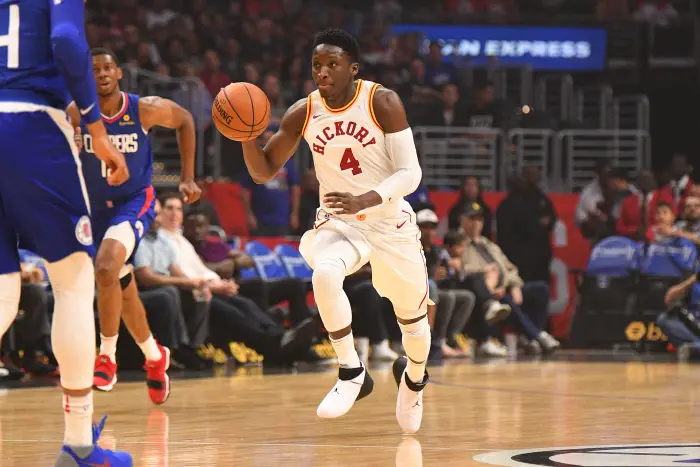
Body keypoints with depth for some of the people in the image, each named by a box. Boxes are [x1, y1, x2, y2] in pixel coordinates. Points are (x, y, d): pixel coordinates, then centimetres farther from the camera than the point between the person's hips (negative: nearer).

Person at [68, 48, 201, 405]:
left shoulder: (145, 110, -15)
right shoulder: (76, 114, -14)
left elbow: (184, 120, 4)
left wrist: (188, 178, 2)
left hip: (135, 201, -3)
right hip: (96, 206, 3)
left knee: (105, 269, -30)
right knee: (124, 292, 15)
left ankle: (107, 356, -17)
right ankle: (155, 357, 40)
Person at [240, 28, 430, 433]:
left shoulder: (382, 103, -16)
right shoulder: (303, 114, -7)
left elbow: (410, 173, -19)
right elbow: (263, 172, 1)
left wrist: (364, 200, -35)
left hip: (391, 222, -1)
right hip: (337, 222, 1)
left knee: (412, 319, 14)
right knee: (324, 274, -34)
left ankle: (414, 376, 50)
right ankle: (351, 373, -18)